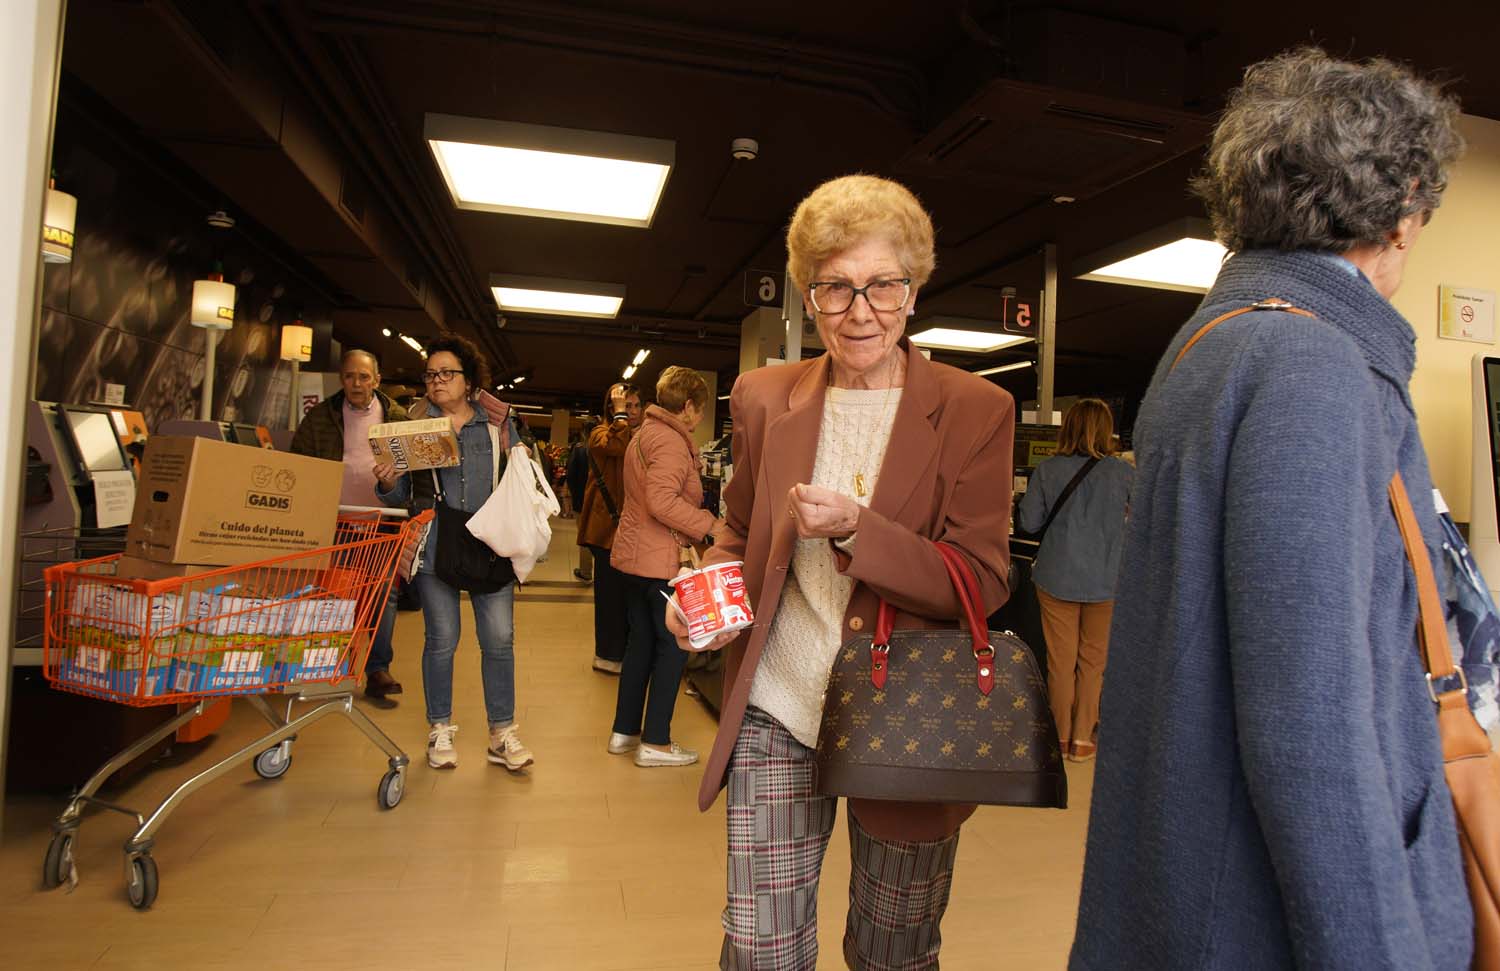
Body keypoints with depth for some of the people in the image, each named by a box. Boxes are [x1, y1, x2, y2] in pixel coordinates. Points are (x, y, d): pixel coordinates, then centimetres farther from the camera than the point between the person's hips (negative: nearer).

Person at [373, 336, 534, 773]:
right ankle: (440, 730, 24)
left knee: (499, 638, 1)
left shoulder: (498, 423, 7)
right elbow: (402, 496, 7)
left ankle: (502, 733, 14)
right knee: (442, 639, 6)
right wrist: (386, 482, -13)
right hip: (435, 547, 0)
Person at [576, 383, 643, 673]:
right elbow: (616, 446, -29)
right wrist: (620, 414, -18)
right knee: (612, 590, -1)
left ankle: (623, 651, 22)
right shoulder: (600, 434, -4)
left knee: (629, 591, 11)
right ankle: (607, 655, 10)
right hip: (608, 524, -7)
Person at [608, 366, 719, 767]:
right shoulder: (670, 440, -16)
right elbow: (662, 501, -27)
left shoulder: (644, 434, 16)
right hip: (661, 559, -10)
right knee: (674, 645, 0)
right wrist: (709, 524, -20)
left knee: (642, 640, 17)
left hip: (632, 554, 10)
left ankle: (624, 731, 25)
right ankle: (655, 742, 7)